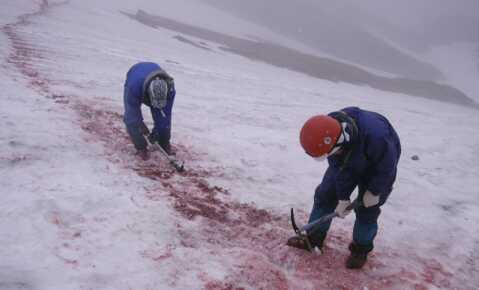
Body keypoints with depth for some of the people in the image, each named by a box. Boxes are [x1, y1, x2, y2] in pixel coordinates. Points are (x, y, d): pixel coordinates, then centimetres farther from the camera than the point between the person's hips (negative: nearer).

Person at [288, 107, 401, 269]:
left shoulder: (375, 136, -46)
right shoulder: (329, 133, -30)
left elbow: (386, 167, -28)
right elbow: (339, 168, -18)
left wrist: (374, 191, -17)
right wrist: (343, 197, -16)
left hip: (378, 166, -4)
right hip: (348, 162, 5)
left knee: (367, 210, -3)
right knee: (324, 195, 2)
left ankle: (361, 248, 20)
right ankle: (313, 238, 16)